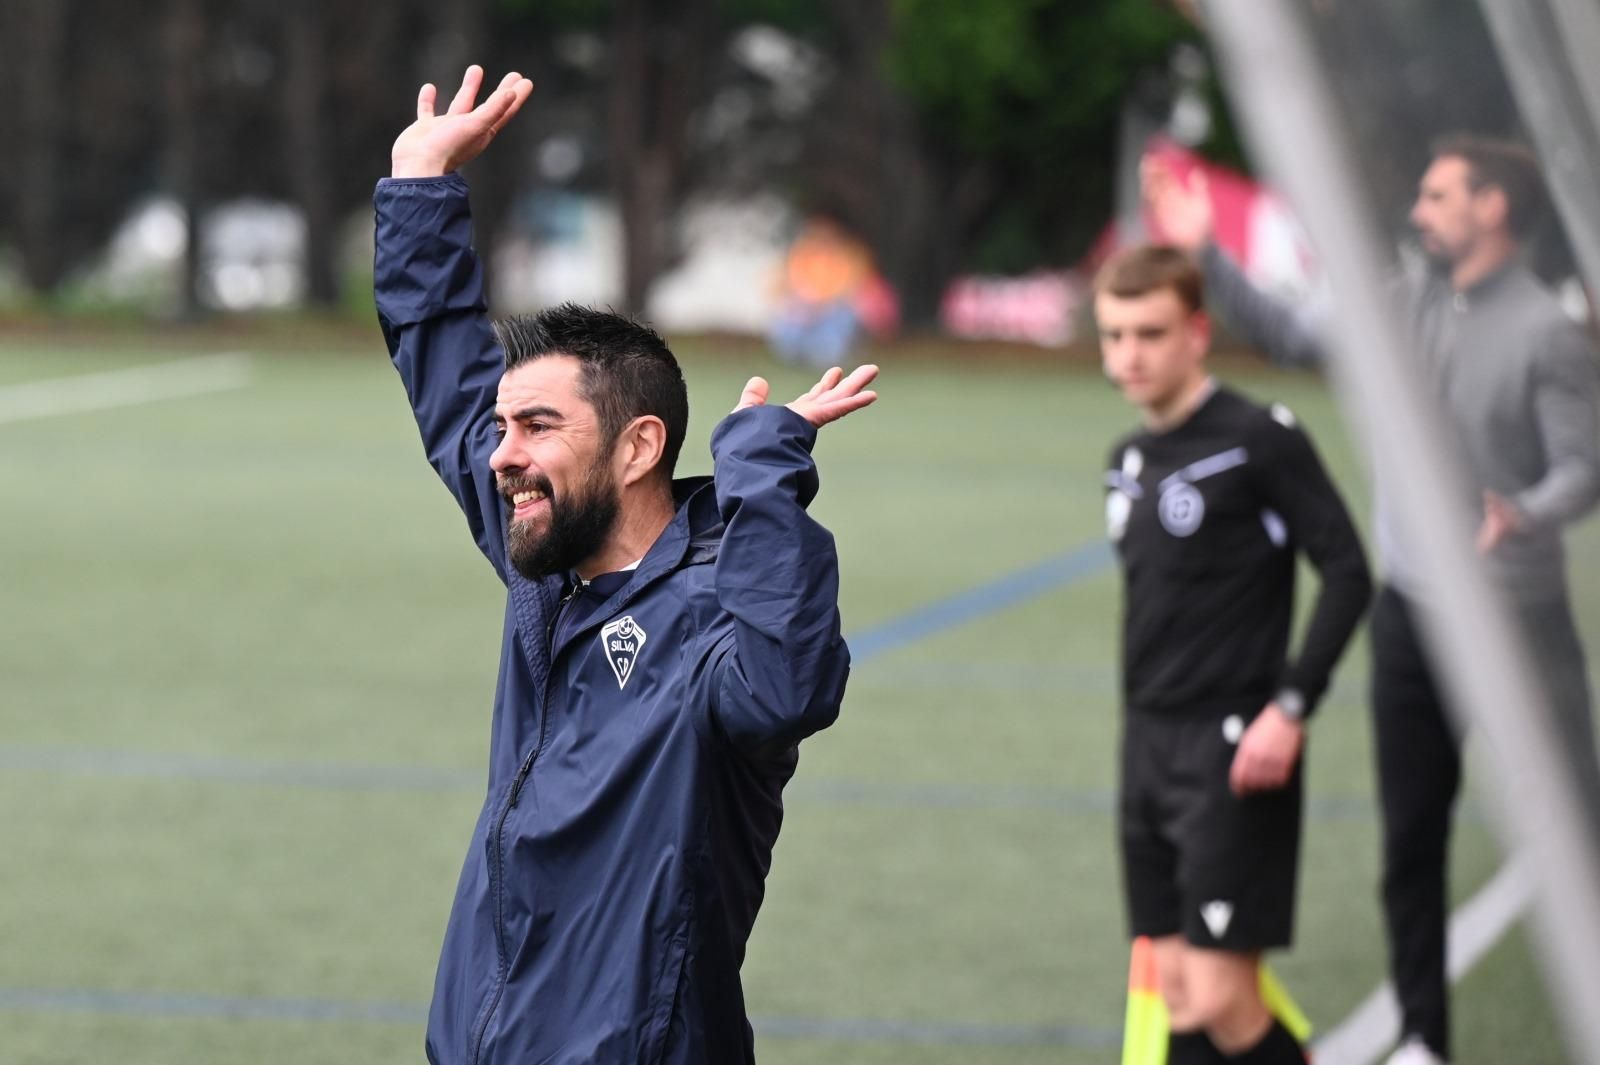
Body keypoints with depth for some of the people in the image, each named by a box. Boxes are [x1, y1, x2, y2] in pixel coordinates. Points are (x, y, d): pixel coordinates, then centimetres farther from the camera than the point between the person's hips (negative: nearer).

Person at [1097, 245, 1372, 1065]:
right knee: (1177, 991, 7)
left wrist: (1291, 707, -19)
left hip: (1234, 752, -7)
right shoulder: (1130, 458, 12)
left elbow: (1347, 575, -13)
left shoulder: (1260, 440, -10)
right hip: (1149, 750, 7)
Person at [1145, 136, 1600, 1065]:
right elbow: (1290, 336, 16)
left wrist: (1525, 517, -32)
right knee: (1411, 839, 11)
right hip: (1411, 608, 6)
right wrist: (1207, 256, 7)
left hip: (1512, 619, -6)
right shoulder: (1407, 302, 7)